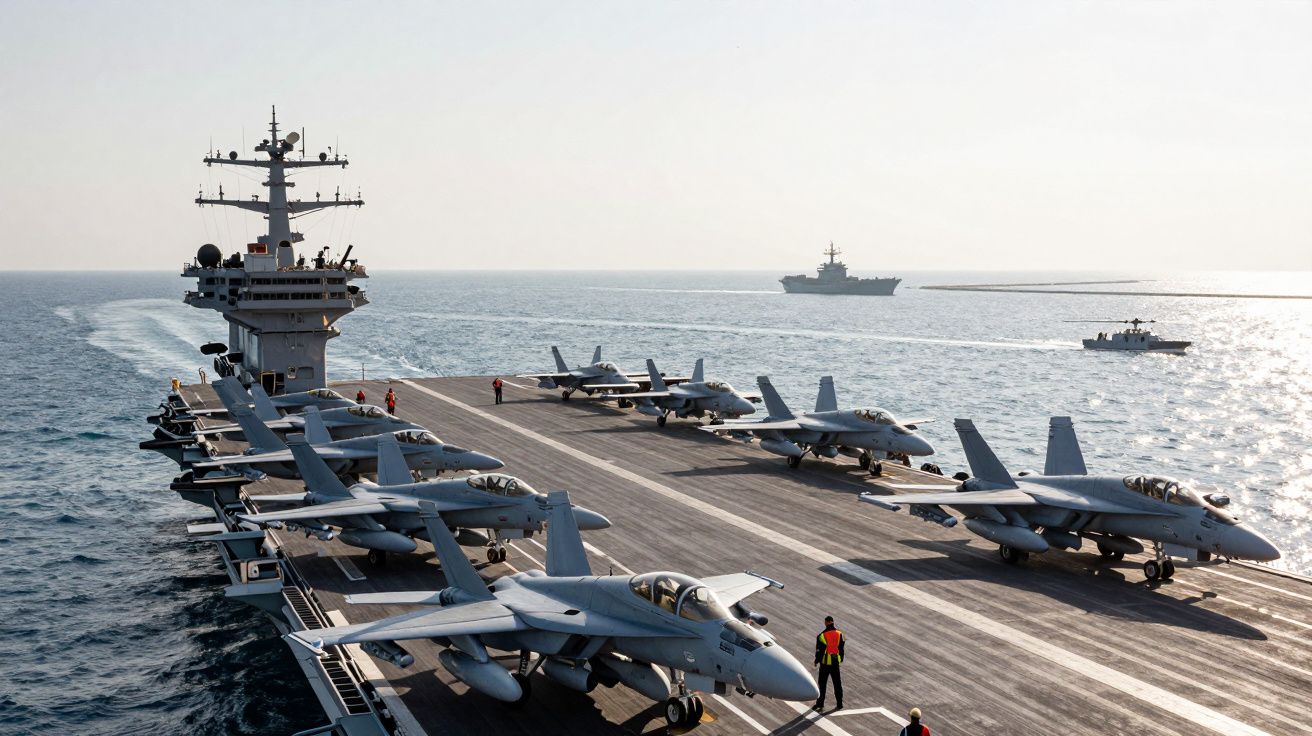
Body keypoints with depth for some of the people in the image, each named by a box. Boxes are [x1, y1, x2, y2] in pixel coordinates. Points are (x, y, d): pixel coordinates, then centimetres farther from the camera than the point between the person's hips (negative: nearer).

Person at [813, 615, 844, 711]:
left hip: (825, 662, -4)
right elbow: (841, 648, 7)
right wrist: (841, 659, 19)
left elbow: (819, 650, -11)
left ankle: (820, 704, 8)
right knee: (837, 683, 12)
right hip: (836, 662, 4)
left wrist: (817, 660, 3)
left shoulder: (822, 635, -14)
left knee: (822, 684, 6)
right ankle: (840, 703, 15)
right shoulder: (839, 634, 0)